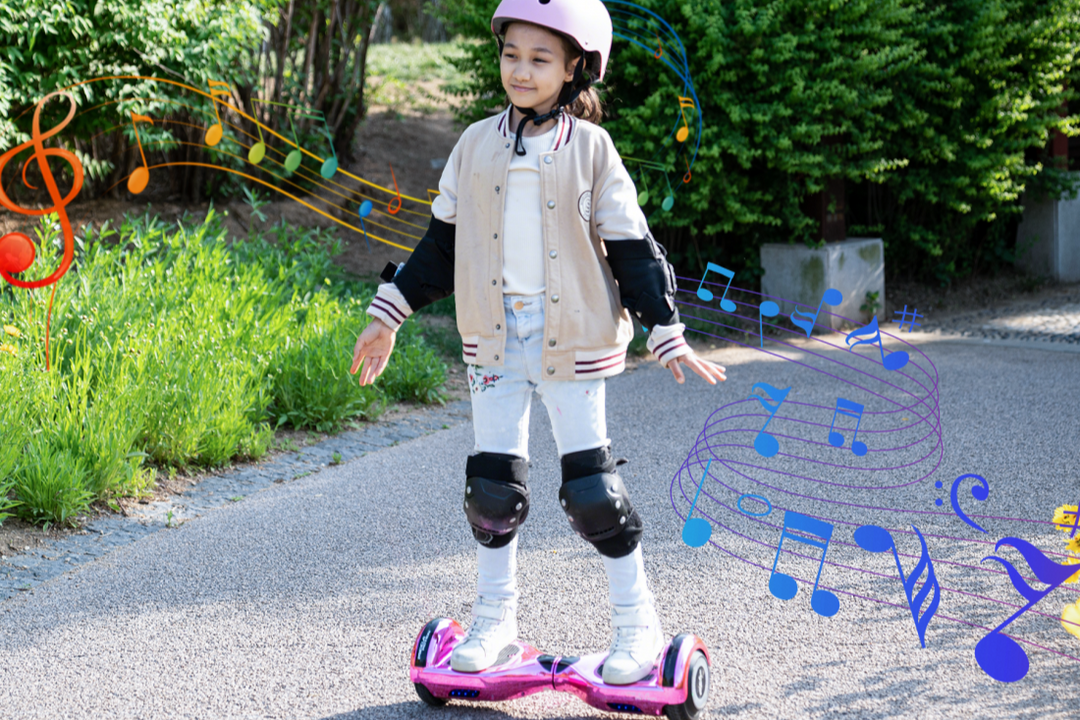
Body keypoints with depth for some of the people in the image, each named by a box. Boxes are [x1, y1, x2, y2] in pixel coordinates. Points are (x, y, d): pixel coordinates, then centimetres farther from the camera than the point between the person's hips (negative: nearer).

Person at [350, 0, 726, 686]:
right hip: (495, 340, 3)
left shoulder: (591, 149, -2)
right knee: (493, 483, 5)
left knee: (592, 488, -3)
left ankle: (637, 622, 11)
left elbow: (631, 248, -1)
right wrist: (389, 314, 13)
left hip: (573, 342, -3)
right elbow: (441, 241, 13)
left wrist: (669, 334, -5)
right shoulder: (477, 145, 6)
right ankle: (495, 617, 22)